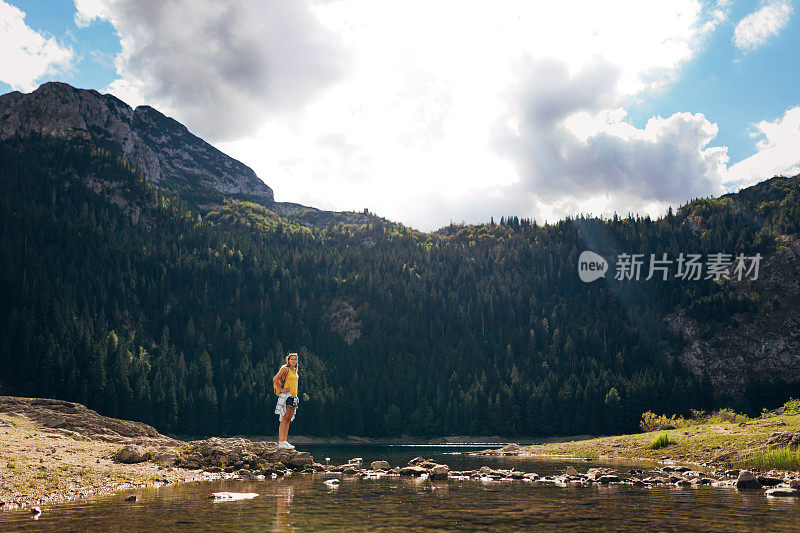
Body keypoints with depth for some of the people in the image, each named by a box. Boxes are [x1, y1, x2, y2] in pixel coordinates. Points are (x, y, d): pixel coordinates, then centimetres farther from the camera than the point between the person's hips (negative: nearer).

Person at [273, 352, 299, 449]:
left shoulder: (295, 371, 20)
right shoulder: (285, 369, -4)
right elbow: (275, 379, -12)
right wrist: (281, 390, -13)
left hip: (293, 397, 8)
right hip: (286, 396, -8)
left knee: (289, 419, 5)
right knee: (285, 418, -13)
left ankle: (285, 441, 6)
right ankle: (281, 442, -16)